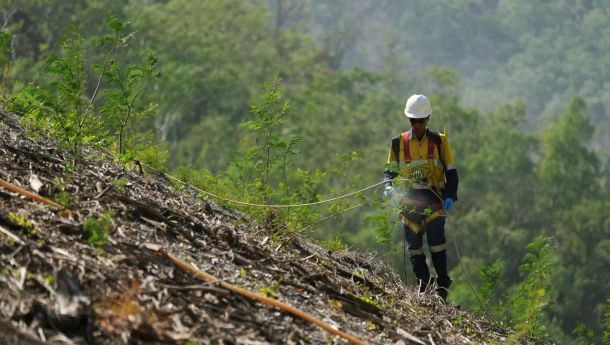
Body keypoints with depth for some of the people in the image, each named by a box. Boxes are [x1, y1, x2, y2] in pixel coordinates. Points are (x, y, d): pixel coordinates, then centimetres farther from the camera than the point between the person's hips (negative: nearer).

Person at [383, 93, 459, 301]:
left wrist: (450, 196, -4)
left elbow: (451, 172, 10)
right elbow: (390, 170, 18)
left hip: (433, 196, -2)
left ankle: (443, 282, -7)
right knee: (413, 241, -7)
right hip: (409, 197, 2)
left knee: (436, 236, -17)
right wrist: (389, 187, -3)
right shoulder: (399, 143, 11)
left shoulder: (439, 141, 8)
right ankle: (423, 283, 1)